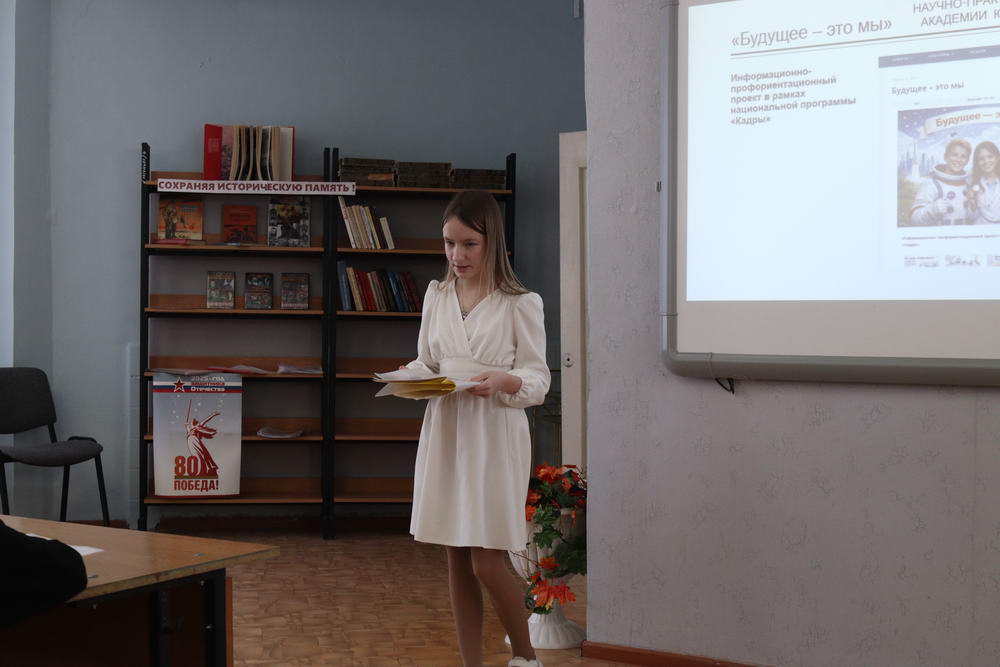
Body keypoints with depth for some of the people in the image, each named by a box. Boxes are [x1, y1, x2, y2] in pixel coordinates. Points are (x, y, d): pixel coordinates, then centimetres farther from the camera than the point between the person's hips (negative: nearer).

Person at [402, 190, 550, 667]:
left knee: (488, 563, -5)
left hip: (495, 437, -4)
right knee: (457, 560, 8)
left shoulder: (521, 304, -5)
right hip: (444, 433, 5)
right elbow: (426, 362, 13)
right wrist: (412, 377, -9)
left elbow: (538, 380, -6)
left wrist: (505, 382, -26)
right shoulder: (437, 295, 8)